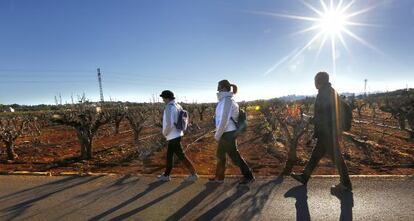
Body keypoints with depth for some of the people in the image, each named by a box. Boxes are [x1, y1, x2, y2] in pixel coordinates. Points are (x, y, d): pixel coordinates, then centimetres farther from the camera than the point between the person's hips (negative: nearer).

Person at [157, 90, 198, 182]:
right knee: (169, 155, 16)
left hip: (173, 136, -10)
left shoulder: (169, 108, -19)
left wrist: (165, 133, -9)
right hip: (176, 134, 10)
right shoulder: (177, 106, 9)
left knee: (181, 155, 1)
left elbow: (169, 124, -25)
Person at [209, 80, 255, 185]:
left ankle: (249, 176, 17)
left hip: (227, 133, -10)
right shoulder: (227, 100, 11)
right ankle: (219, 177, 31)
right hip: (227, 133, 10)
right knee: (220, 155, 18)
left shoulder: (226, 100, -19)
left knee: (234, 156, 2)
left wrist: (217, 134, -14)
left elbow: (224, 120, -23)